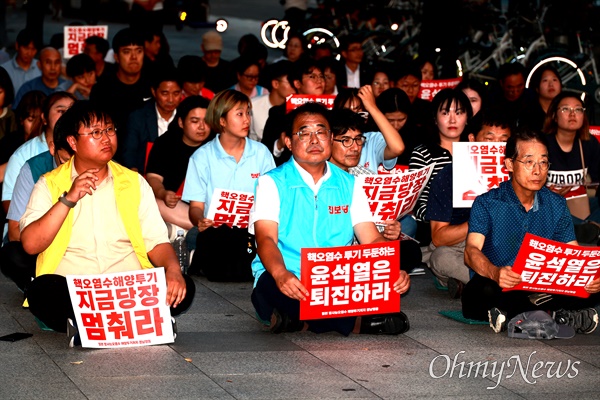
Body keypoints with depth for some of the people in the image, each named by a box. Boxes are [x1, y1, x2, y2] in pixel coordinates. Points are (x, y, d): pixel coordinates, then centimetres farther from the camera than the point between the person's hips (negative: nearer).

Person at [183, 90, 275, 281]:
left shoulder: (261, 153, 10)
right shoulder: (202, 157, 5)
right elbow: (196, 205, 2)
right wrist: (200, 221, -21)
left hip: (252, 230, 2)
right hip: (216, 231, -1)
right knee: (225, 271, -28)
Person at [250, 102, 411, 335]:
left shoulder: (349, 185, 15)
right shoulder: (272, 183, 4)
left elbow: (372, 239, 6)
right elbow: (266, 239, -11)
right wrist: (281, 274, -34)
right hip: (288, 280, -2)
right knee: (271, 287, -39)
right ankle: (356, 322, -32)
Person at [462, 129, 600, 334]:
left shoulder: (556, 206, 10)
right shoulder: (487, 204, -3)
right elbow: (471, 251, -17)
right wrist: (494, 272, -41)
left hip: (541, 289, 4)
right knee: (485, 290, -39)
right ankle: (554, 313, -27)